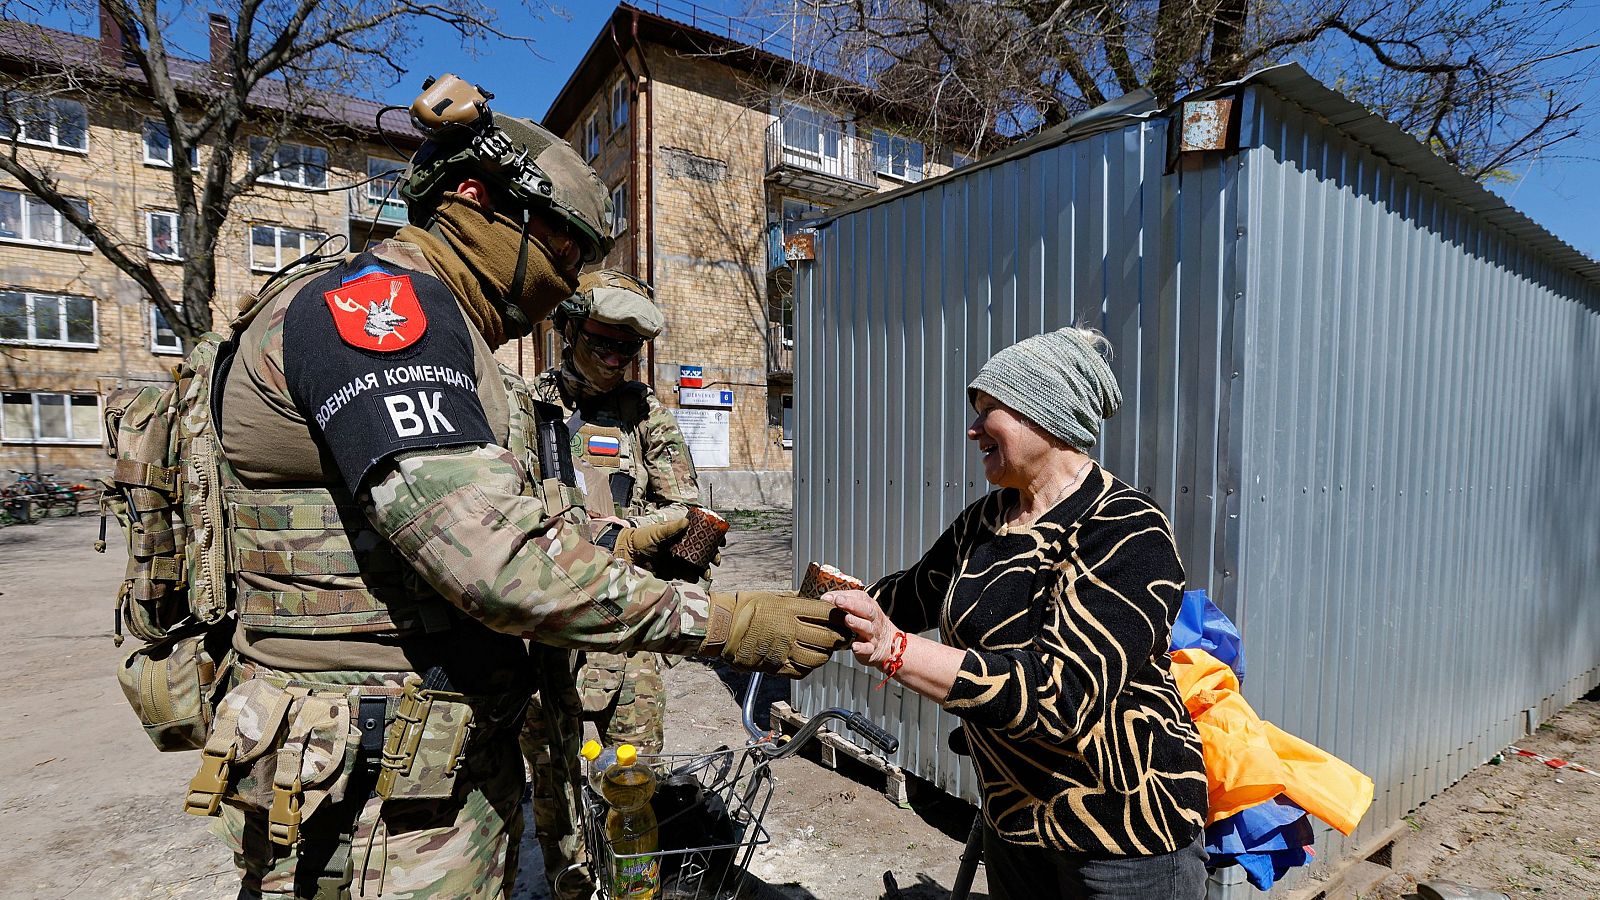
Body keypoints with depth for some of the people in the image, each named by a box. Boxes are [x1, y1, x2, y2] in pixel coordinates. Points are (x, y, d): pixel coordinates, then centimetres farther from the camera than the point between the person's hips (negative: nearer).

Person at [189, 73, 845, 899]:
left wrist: (613, 550, 10)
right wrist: (724, 624, -24)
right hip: (385, 814, -9)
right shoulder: (373, 298, -17)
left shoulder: (434, 335, 16)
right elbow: (493, 560, -29)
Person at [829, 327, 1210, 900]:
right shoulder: (984, 522, 0)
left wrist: (893, 650, -39)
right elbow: (912, 594, 14)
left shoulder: (1128, 534, -23)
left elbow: (1058, 693, -33)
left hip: (1125, 835, -6)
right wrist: (843, 603, -1)